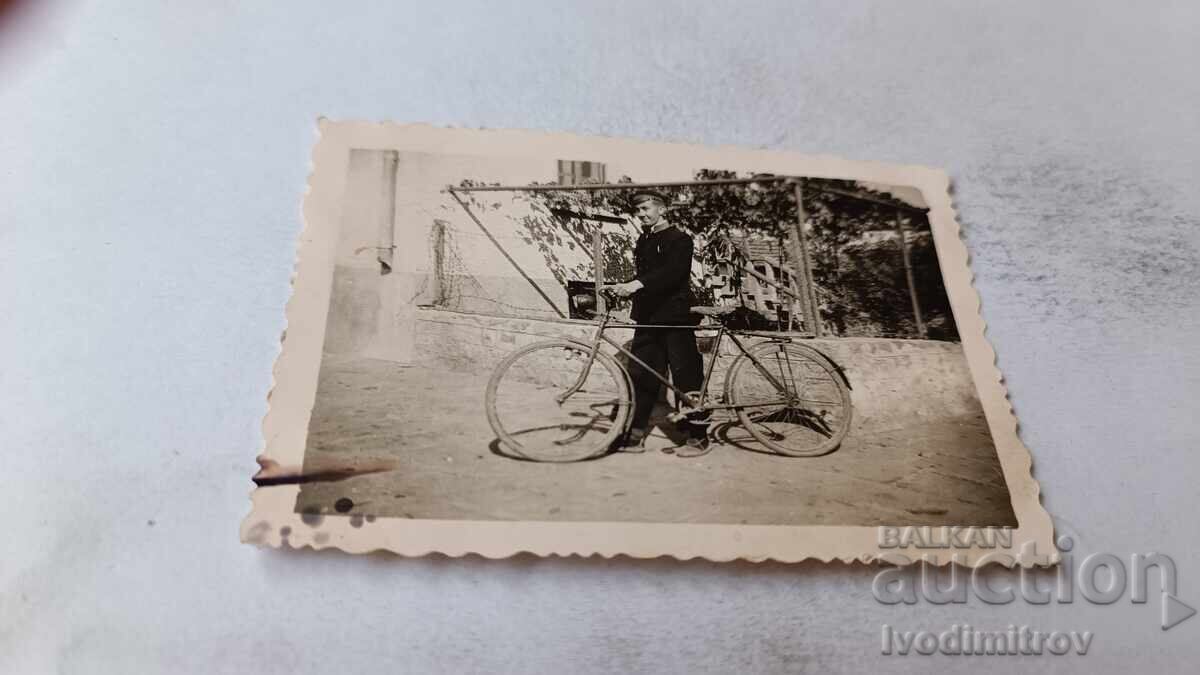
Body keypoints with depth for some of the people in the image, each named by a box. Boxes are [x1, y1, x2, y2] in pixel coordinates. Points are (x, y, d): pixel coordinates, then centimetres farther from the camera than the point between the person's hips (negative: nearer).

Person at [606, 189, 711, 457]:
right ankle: (634, 434, 13)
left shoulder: (679, 239, -6)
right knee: (641, 375, 6)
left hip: (675, 318, -7)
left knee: (686, 376, -3)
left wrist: (637, 284, -34)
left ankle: (698, 437, 6)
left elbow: (672, 272, -23)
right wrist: (625, 289, 2)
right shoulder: (643, 241, 18)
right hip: (648, 318, 7)